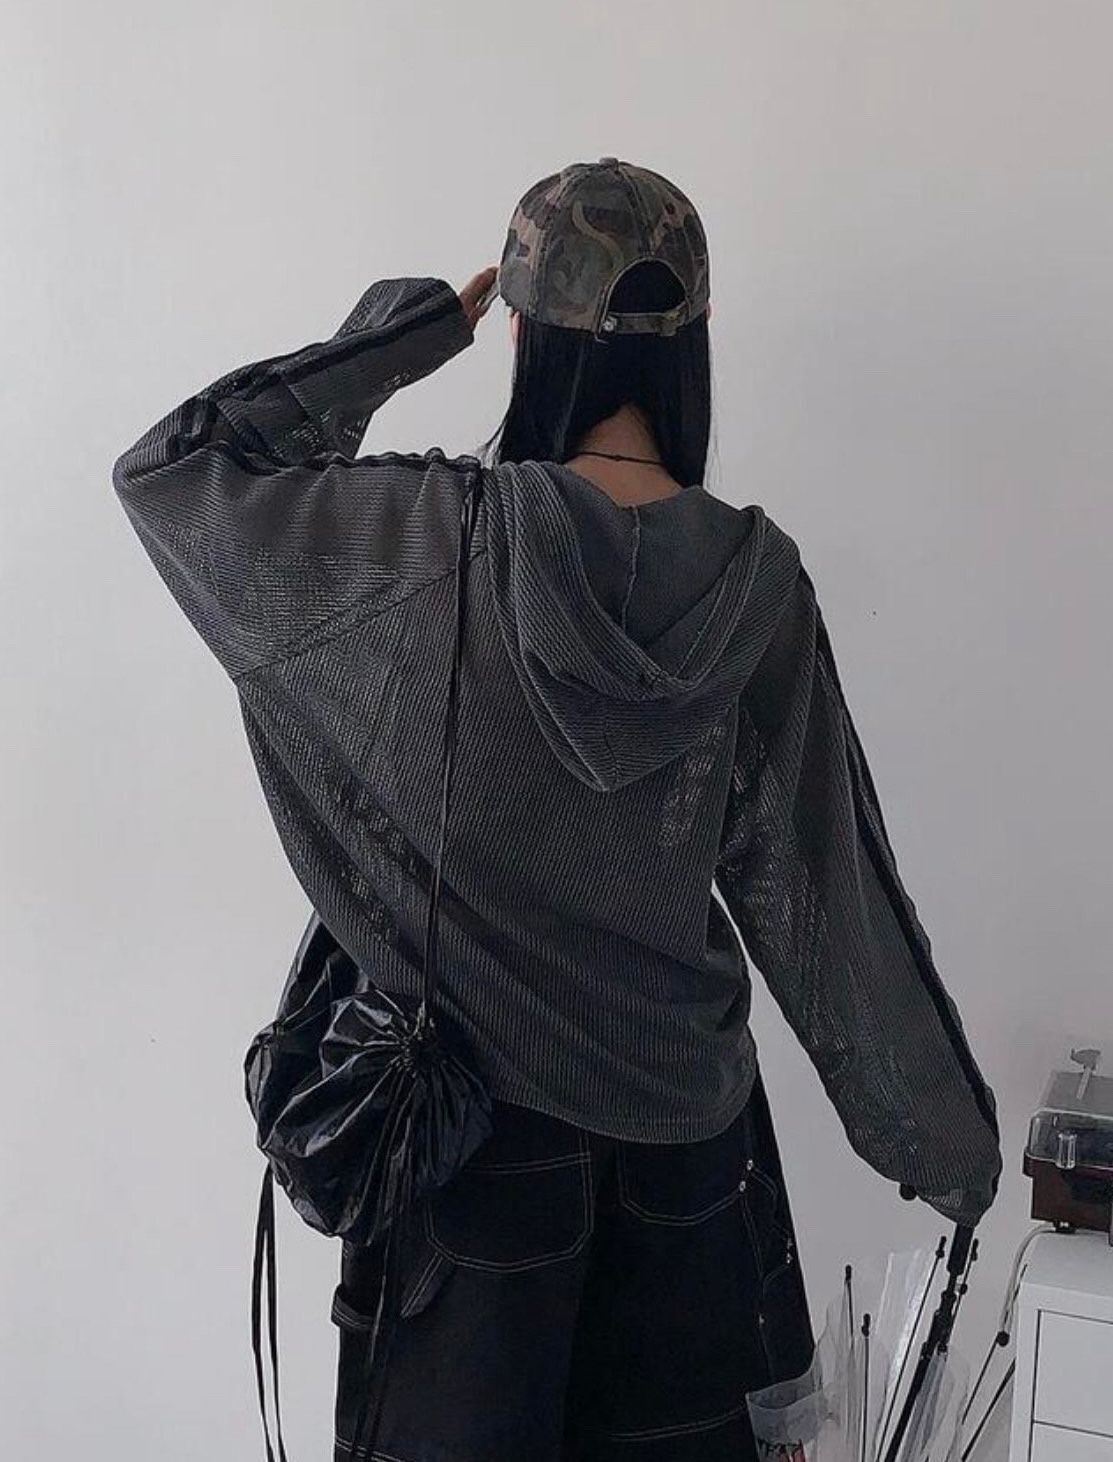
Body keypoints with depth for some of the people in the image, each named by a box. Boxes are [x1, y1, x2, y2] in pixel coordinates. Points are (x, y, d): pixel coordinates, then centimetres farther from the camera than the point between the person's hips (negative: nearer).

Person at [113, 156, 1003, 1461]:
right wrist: (947, 1139, 5)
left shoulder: (440, 536, -20)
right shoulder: (756, 579, -12)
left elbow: (164, 471, -7)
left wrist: (409, 329, -7)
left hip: (480, 1106, -2)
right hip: (684, 1110, 3)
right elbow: (825, 888, -7)